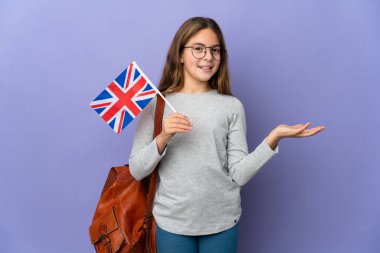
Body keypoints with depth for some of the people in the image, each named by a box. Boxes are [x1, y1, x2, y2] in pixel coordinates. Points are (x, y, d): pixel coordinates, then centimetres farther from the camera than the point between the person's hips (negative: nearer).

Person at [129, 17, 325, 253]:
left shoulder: (232, 106, -4)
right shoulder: (156, 104, -4)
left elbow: (240, 175, -7)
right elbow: (137, 170, -5)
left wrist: (273, 138, -18)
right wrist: (163, 138, -20)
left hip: (222, 221, 1)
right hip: (172, 221, 0)